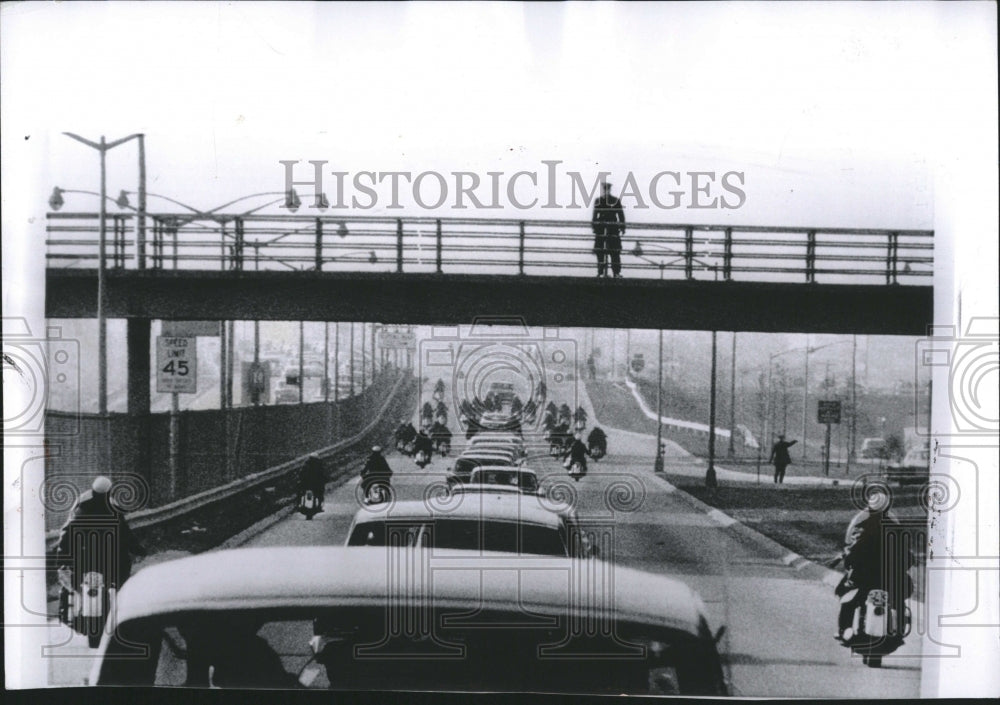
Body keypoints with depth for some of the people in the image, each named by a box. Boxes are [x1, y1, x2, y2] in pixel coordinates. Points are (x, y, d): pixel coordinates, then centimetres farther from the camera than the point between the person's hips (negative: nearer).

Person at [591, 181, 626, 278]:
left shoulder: (615, 201, 0)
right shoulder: (597, 202, 8)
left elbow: (621, 215, 1)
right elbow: (595, 216, 14)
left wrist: (622, 227, -3)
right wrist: (594, 227, 10)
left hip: (613, 229, -3)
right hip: (600, 229, 3)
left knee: (614, 252, -4)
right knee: (600, 252, 2)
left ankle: (616, 273, 0)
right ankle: (601, 272, 8)